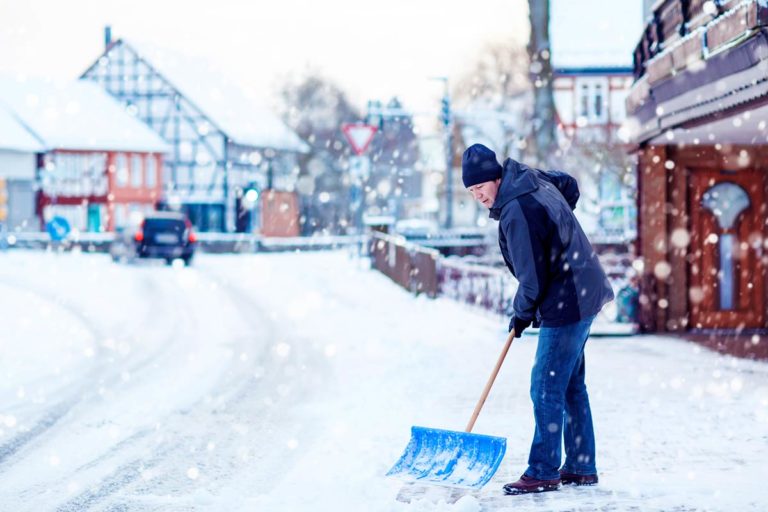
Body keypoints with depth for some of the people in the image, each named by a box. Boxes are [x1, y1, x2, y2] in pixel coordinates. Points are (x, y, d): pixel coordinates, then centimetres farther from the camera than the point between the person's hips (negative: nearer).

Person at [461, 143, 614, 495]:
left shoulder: (516, 212, -24)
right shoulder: (530, 177, 5)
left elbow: (532, 277, -21)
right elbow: (570, 186, 27)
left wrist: (522, 313, -3)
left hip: (566, 304, -11)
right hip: (584, 292, 11)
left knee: (546, 388, -7)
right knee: (571, 385, 16)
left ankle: (543, 472, -3)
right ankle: (581, 468, 22)